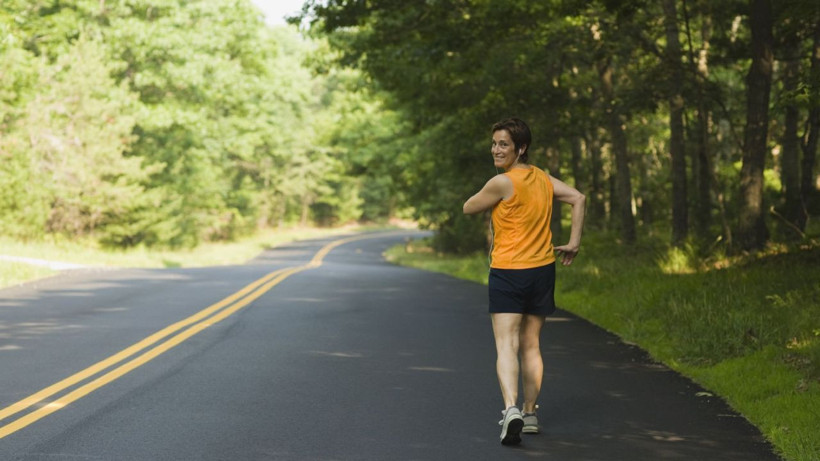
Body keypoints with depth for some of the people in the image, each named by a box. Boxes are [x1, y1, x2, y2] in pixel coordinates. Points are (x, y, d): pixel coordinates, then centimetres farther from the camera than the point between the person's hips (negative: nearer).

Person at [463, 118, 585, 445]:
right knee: (531, 346, 15)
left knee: (506, 346, -11)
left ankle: (511, 409, -29)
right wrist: (574, 243, 8)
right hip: (543, 270, 7)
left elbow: (468, 208, -2)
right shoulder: (543, 178, 7)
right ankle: (530, 415, 21)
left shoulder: (502, 183, -14)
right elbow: (578, 198, 7)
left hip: (507, 272, -6)